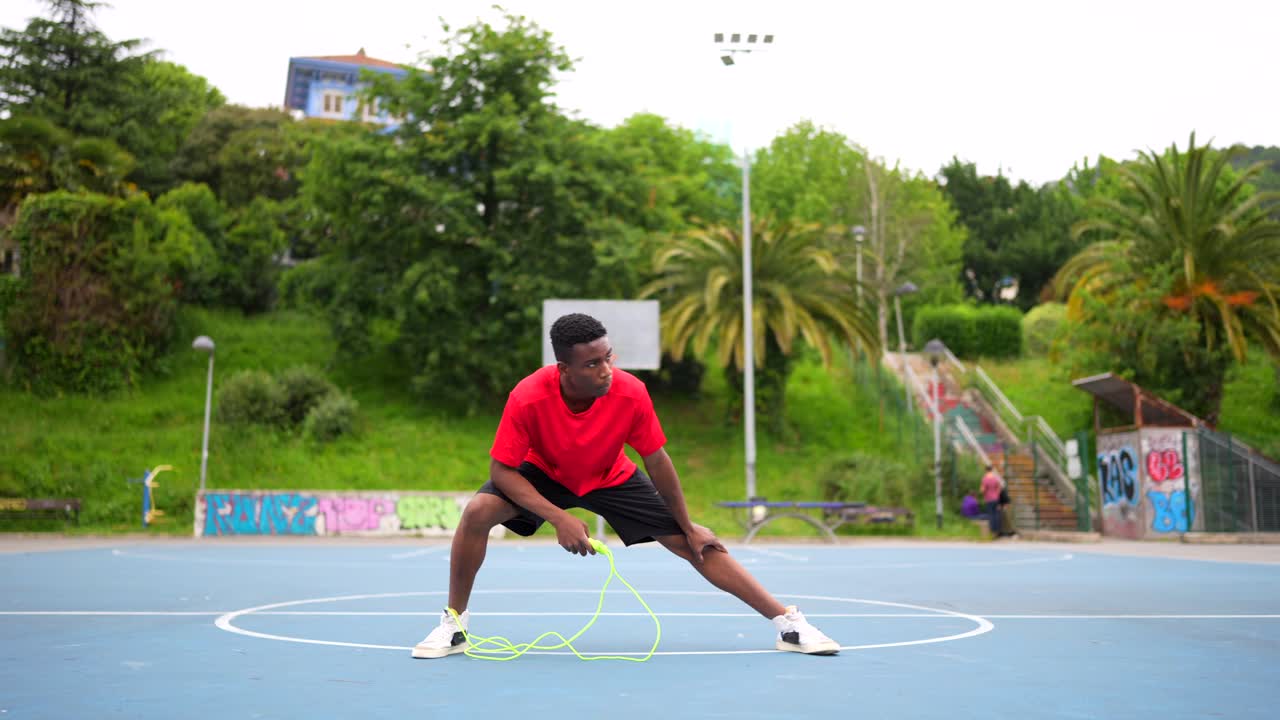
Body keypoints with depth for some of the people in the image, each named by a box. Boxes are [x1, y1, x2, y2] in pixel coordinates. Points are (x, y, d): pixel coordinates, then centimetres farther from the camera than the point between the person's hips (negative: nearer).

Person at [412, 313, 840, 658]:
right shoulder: (528, 397, -35)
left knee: (695, 544, -8)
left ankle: (789, 624, 3)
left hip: (612, 478, 1)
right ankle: (453, 624, -6)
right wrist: (559, 518, -36)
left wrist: (689, 529, -7)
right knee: (478, 511, -28)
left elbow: (657, 461, -16)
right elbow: (502, 469, -24)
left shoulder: (631, 393, -31)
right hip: (543, 474, -1)